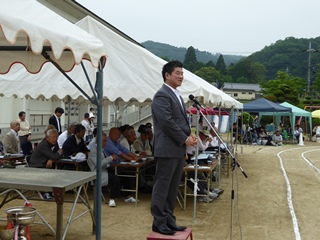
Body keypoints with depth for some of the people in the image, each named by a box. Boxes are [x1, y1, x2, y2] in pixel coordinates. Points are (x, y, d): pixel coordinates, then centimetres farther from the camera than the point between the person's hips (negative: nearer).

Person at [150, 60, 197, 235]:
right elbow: (167, 122, -19)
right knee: (162, 187, -2)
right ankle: (158, 223, 6)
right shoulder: (162, 95, -11)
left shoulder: (177, 95, 19)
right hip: (167, 149, -9)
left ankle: (169, 220, 21)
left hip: (178, 149, 9)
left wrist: (189, 136, 4)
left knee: (173, 187, 13)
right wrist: (185, 139, -13)